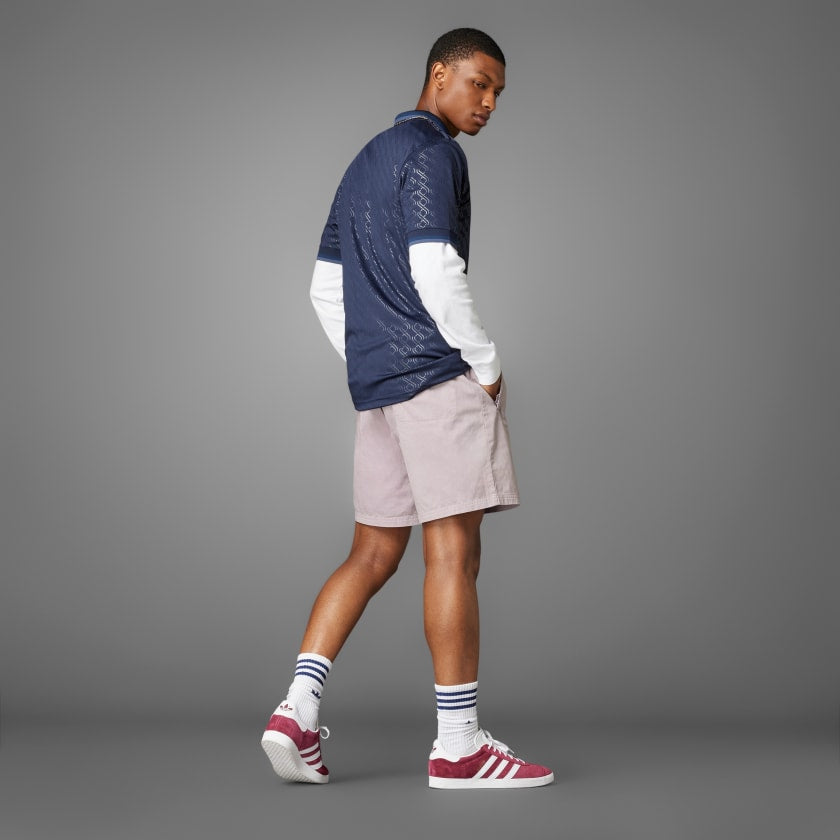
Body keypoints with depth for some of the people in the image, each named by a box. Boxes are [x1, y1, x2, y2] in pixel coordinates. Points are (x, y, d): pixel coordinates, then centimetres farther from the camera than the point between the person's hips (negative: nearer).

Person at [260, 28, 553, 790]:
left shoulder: (365, 162, 23)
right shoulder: (431, 154, -6)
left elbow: (326, 287, 22)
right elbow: (436, 272, -17)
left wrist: (368, 373, 20)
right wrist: (488, 365, -8)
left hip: (375, 383, 9)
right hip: (436, 373, -9)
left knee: (373, 554, 11)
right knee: (454, 550, -7)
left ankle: (296, 710, 2)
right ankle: (459, 743, -3)